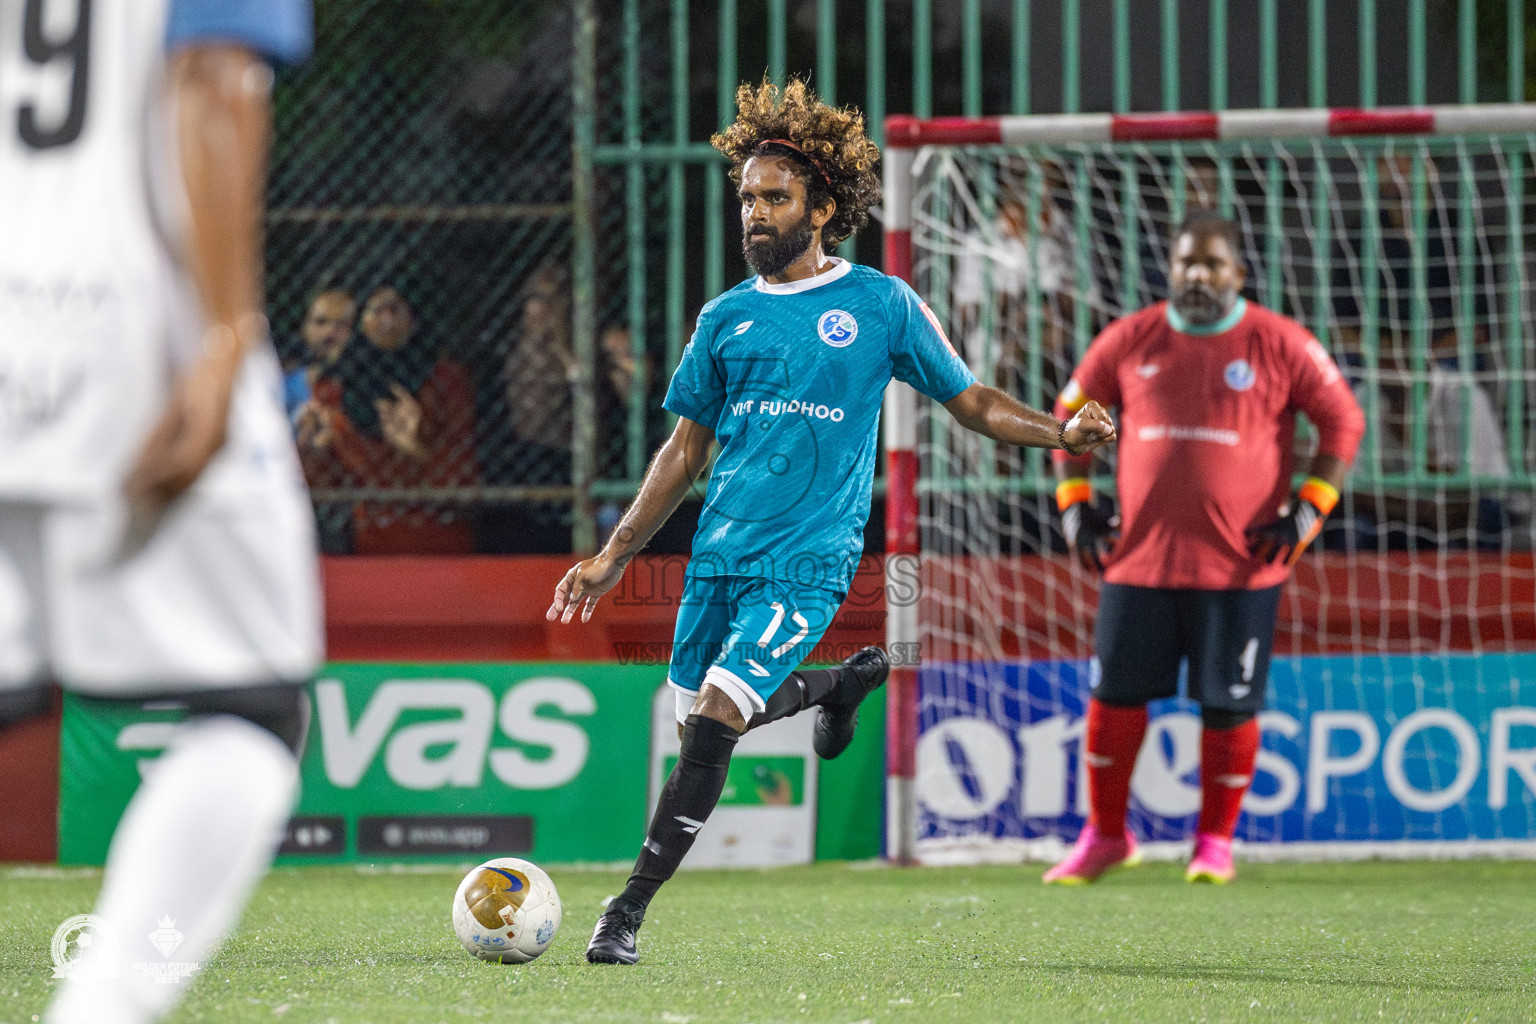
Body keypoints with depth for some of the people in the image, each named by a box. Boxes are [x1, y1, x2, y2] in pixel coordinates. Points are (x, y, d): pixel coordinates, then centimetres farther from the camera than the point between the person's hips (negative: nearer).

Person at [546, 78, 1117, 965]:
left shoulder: (882, 305, 1)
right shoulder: (727, 319, 10)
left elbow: (970, 401, 6)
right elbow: (686, 450, 17)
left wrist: (1061, 432, -12)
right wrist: (613, 557, 13)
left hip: (808, 560, -5)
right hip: (719, 553, 5)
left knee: (713, 722, -18)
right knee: (701, 718, 10)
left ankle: (630, 913, -13)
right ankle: (841, 684, 38)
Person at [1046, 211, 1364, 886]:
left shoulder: (1280, 345, -1)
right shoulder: (1128, 342, 6)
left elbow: (1344, 424, 3)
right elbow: (1070, 417, 16)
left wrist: (1308, 511, -5)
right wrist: (1074, 505, 7)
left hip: (1241, 564, -2)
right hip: (1140, 558, 2)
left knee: (1229, 706, 0)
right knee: (1114, 695, 1)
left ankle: (1215, 842, 15)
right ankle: (1104, 836, 16)